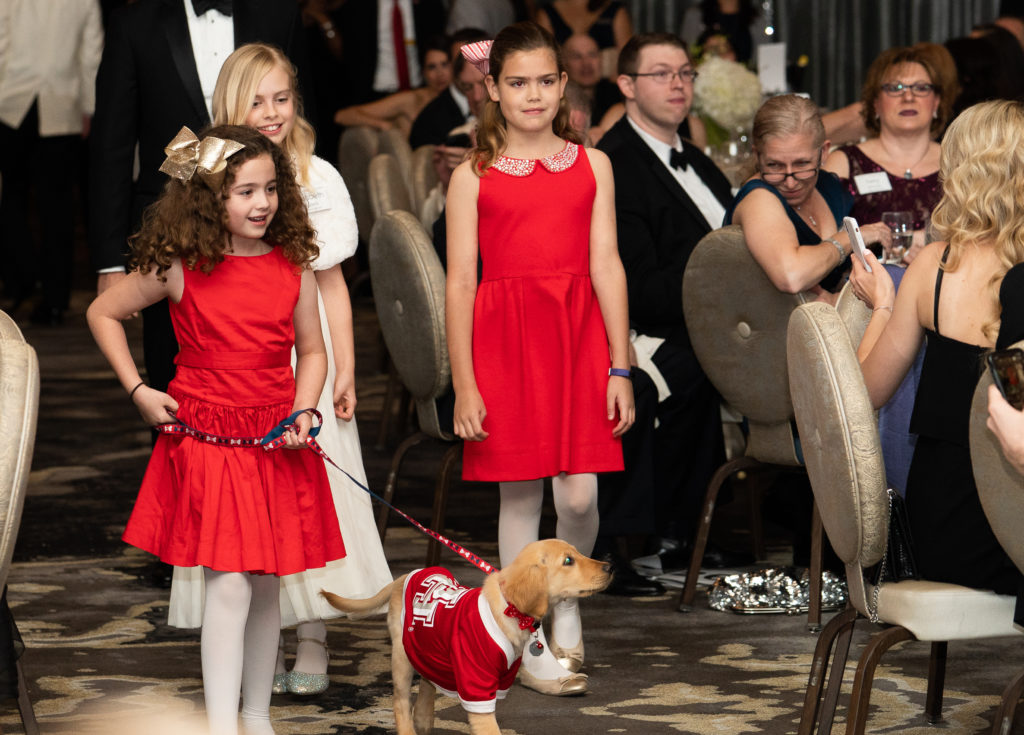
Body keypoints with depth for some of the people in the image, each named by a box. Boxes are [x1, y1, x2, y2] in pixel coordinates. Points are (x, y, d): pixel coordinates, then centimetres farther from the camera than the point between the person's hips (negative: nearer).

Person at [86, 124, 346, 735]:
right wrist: (138, 391, 0)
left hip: (277, 445, 3)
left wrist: (302, 414, -6)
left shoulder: (293, 268, 0)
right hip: (205, 441, -3)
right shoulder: (179, 269, -6)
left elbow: (312, 351, 11)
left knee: (267, 586, 11)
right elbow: (103, 313, 6)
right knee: (228, 587, -11)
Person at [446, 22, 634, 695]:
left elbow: (606, 266, 6)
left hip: (578, 335, 1)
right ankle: (529, 641, 12)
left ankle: (568, 603, 24)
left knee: (579, 495, -4)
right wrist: (464, 384, -4)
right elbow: (460, 283, 1)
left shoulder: (590, 166, 8)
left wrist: (620, 368, 2)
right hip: (504, 338, -1)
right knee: (519, 495, 2)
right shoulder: (473, 177, 3)